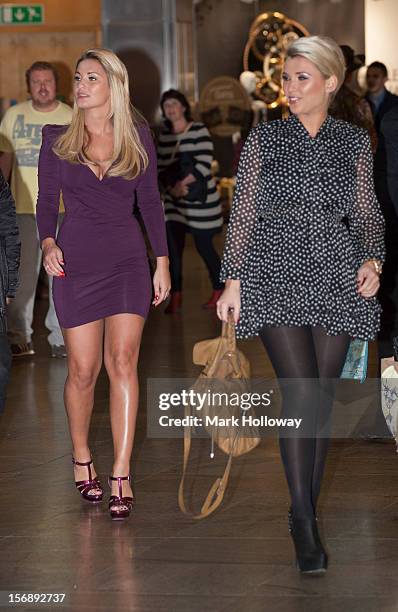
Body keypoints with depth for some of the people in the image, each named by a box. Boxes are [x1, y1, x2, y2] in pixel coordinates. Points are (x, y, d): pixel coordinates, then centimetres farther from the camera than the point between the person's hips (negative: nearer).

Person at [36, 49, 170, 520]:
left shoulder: (137, 135, 4)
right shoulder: (58, 137, 3)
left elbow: (150, 201, 9)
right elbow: (46, 200, 6)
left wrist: (162, 261, 6)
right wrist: (47, 242, -13)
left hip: (127, 258, 0)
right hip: (75, 260, 0)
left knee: (122, 360, -11)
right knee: (83, 369, 2)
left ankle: (121, 476, -11)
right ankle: (80, 456, 26)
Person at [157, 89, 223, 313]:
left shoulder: (199, 131, -8)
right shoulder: (164, 135, 9)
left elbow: (204, 165, -16)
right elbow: (162, 168, 10)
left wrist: (182, 184, -18)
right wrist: (172, 188, -9)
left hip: (200, 200, -5)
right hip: (175, 201, 5)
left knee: (204, 246, 0)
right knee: (173, 247, -2)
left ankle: (219, 290, 18)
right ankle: (176, 296, 4)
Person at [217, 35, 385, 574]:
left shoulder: (354, 142, 8)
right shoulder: (264, 139, 4)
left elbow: (367, 212, 13)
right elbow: (243, 213, 5)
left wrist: (372, 259, -4)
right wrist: (232, 280, 0)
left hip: (336, 279, 2)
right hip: (277, 277, -2)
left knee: (322, 397, 4)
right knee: (301, 392, -14)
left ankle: (308, 508, 16)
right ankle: (303, 522, -9)